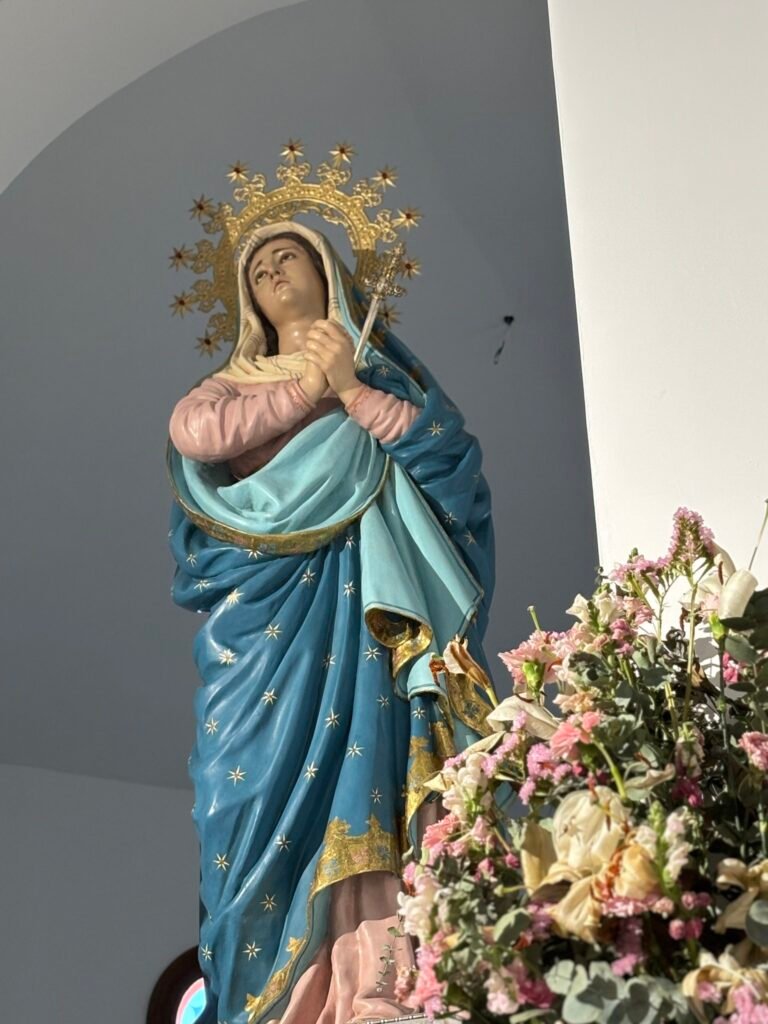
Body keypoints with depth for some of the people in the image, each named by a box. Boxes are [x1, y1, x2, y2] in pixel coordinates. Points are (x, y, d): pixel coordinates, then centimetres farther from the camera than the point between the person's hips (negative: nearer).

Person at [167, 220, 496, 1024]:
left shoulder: (378, 361, 20)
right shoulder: (237, 381, 23)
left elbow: (445, 441, 2)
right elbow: (190, 431, -1)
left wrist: (351, 392, -6)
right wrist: (303, 389, -1)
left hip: (363, 587, -1)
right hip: (267, 592, 2)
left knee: (367, 751, -13)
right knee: (263, 773, -10)